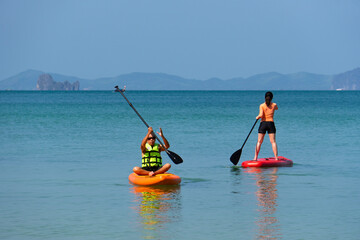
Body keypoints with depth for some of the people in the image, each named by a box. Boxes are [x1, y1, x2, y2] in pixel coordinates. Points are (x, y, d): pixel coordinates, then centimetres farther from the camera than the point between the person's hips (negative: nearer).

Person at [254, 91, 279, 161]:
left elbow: (261, 115, -16)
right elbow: (277, 108, 26)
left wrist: (257, 117, 5)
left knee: (259, 142, 6)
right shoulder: (274, 105, 2)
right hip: (271, 124, 0)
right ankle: (276, 157, -6)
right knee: (273, 141, 1)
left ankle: (255, 157, 2)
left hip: (263, 124, 0)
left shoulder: (262, 105, -4)